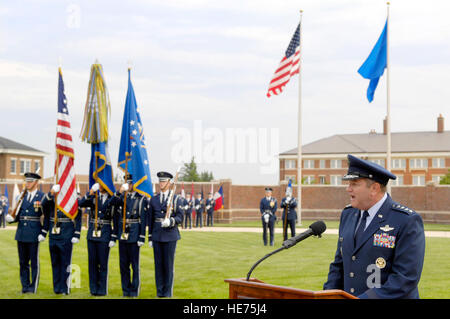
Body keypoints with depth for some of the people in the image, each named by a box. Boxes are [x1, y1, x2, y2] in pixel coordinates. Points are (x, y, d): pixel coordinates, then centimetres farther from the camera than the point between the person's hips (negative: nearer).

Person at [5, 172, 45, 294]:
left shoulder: (42, 197, -4)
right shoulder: (22, 196, 12)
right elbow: (18, 215, 14)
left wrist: (43, 233, -11)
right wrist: (11, 218, -7)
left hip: (34, 235, -5)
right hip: (21, 234, 5)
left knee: (34, 262, 1)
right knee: (23, 262, 10)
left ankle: (33, 287, 8)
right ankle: (25, 286, 18)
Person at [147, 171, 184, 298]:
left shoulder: (176, 199, -1)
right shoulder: (153, 199, 10)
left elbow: (180, 218, -3)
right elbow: (150, 220, 12)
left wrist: (170, 222, -24)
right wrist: (150, 238, 9)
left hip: (170, 236, -3)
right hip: (157, 236, 3)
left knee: (169, 264, 0)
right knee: (158, 264, 5)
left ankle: (168, 292, 7)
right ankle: (159, 291, 12)